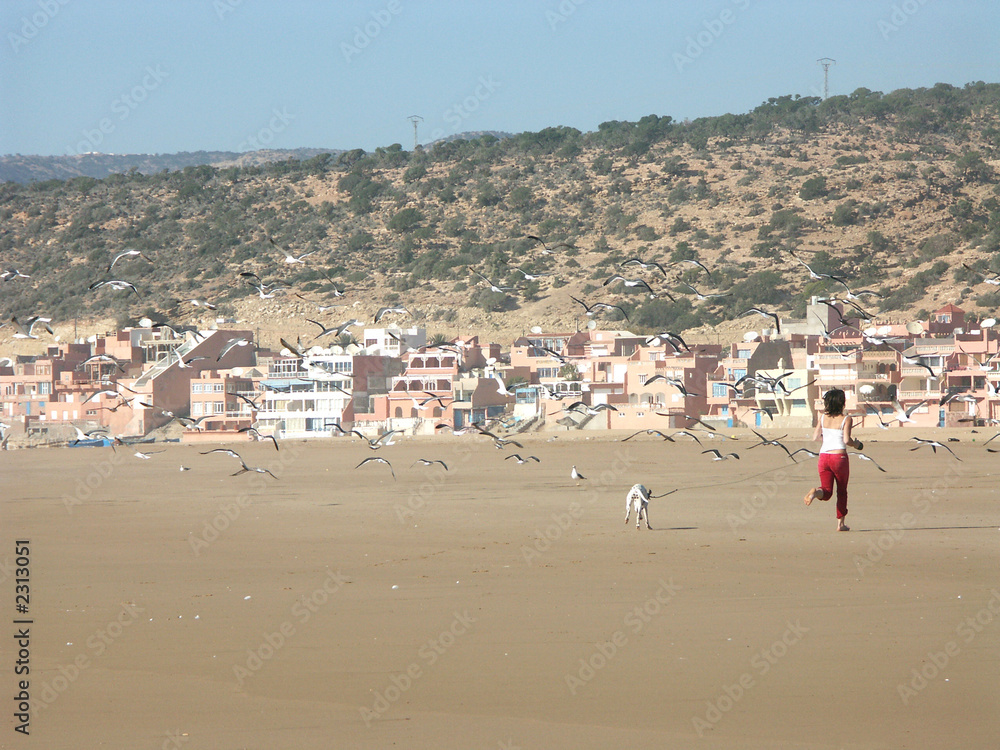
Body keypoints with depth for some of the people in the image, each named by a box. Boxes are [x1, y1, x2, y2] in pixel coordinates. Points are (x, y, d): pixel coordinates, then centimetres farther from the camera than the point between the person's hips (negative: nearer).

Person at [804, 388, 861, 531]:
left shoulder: (823, 418, 6)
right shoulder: (846, 420, -6)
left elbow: (815, 437, 5)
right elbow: (846, 440, -15)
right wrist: (855, 444, 6)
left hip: (824, 456, 3)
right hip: (839, 456, -3)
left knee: (827, 492, 6)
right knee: (842, 491, 15)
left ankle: (816, 492, -30)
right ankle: (840, 523, 16)